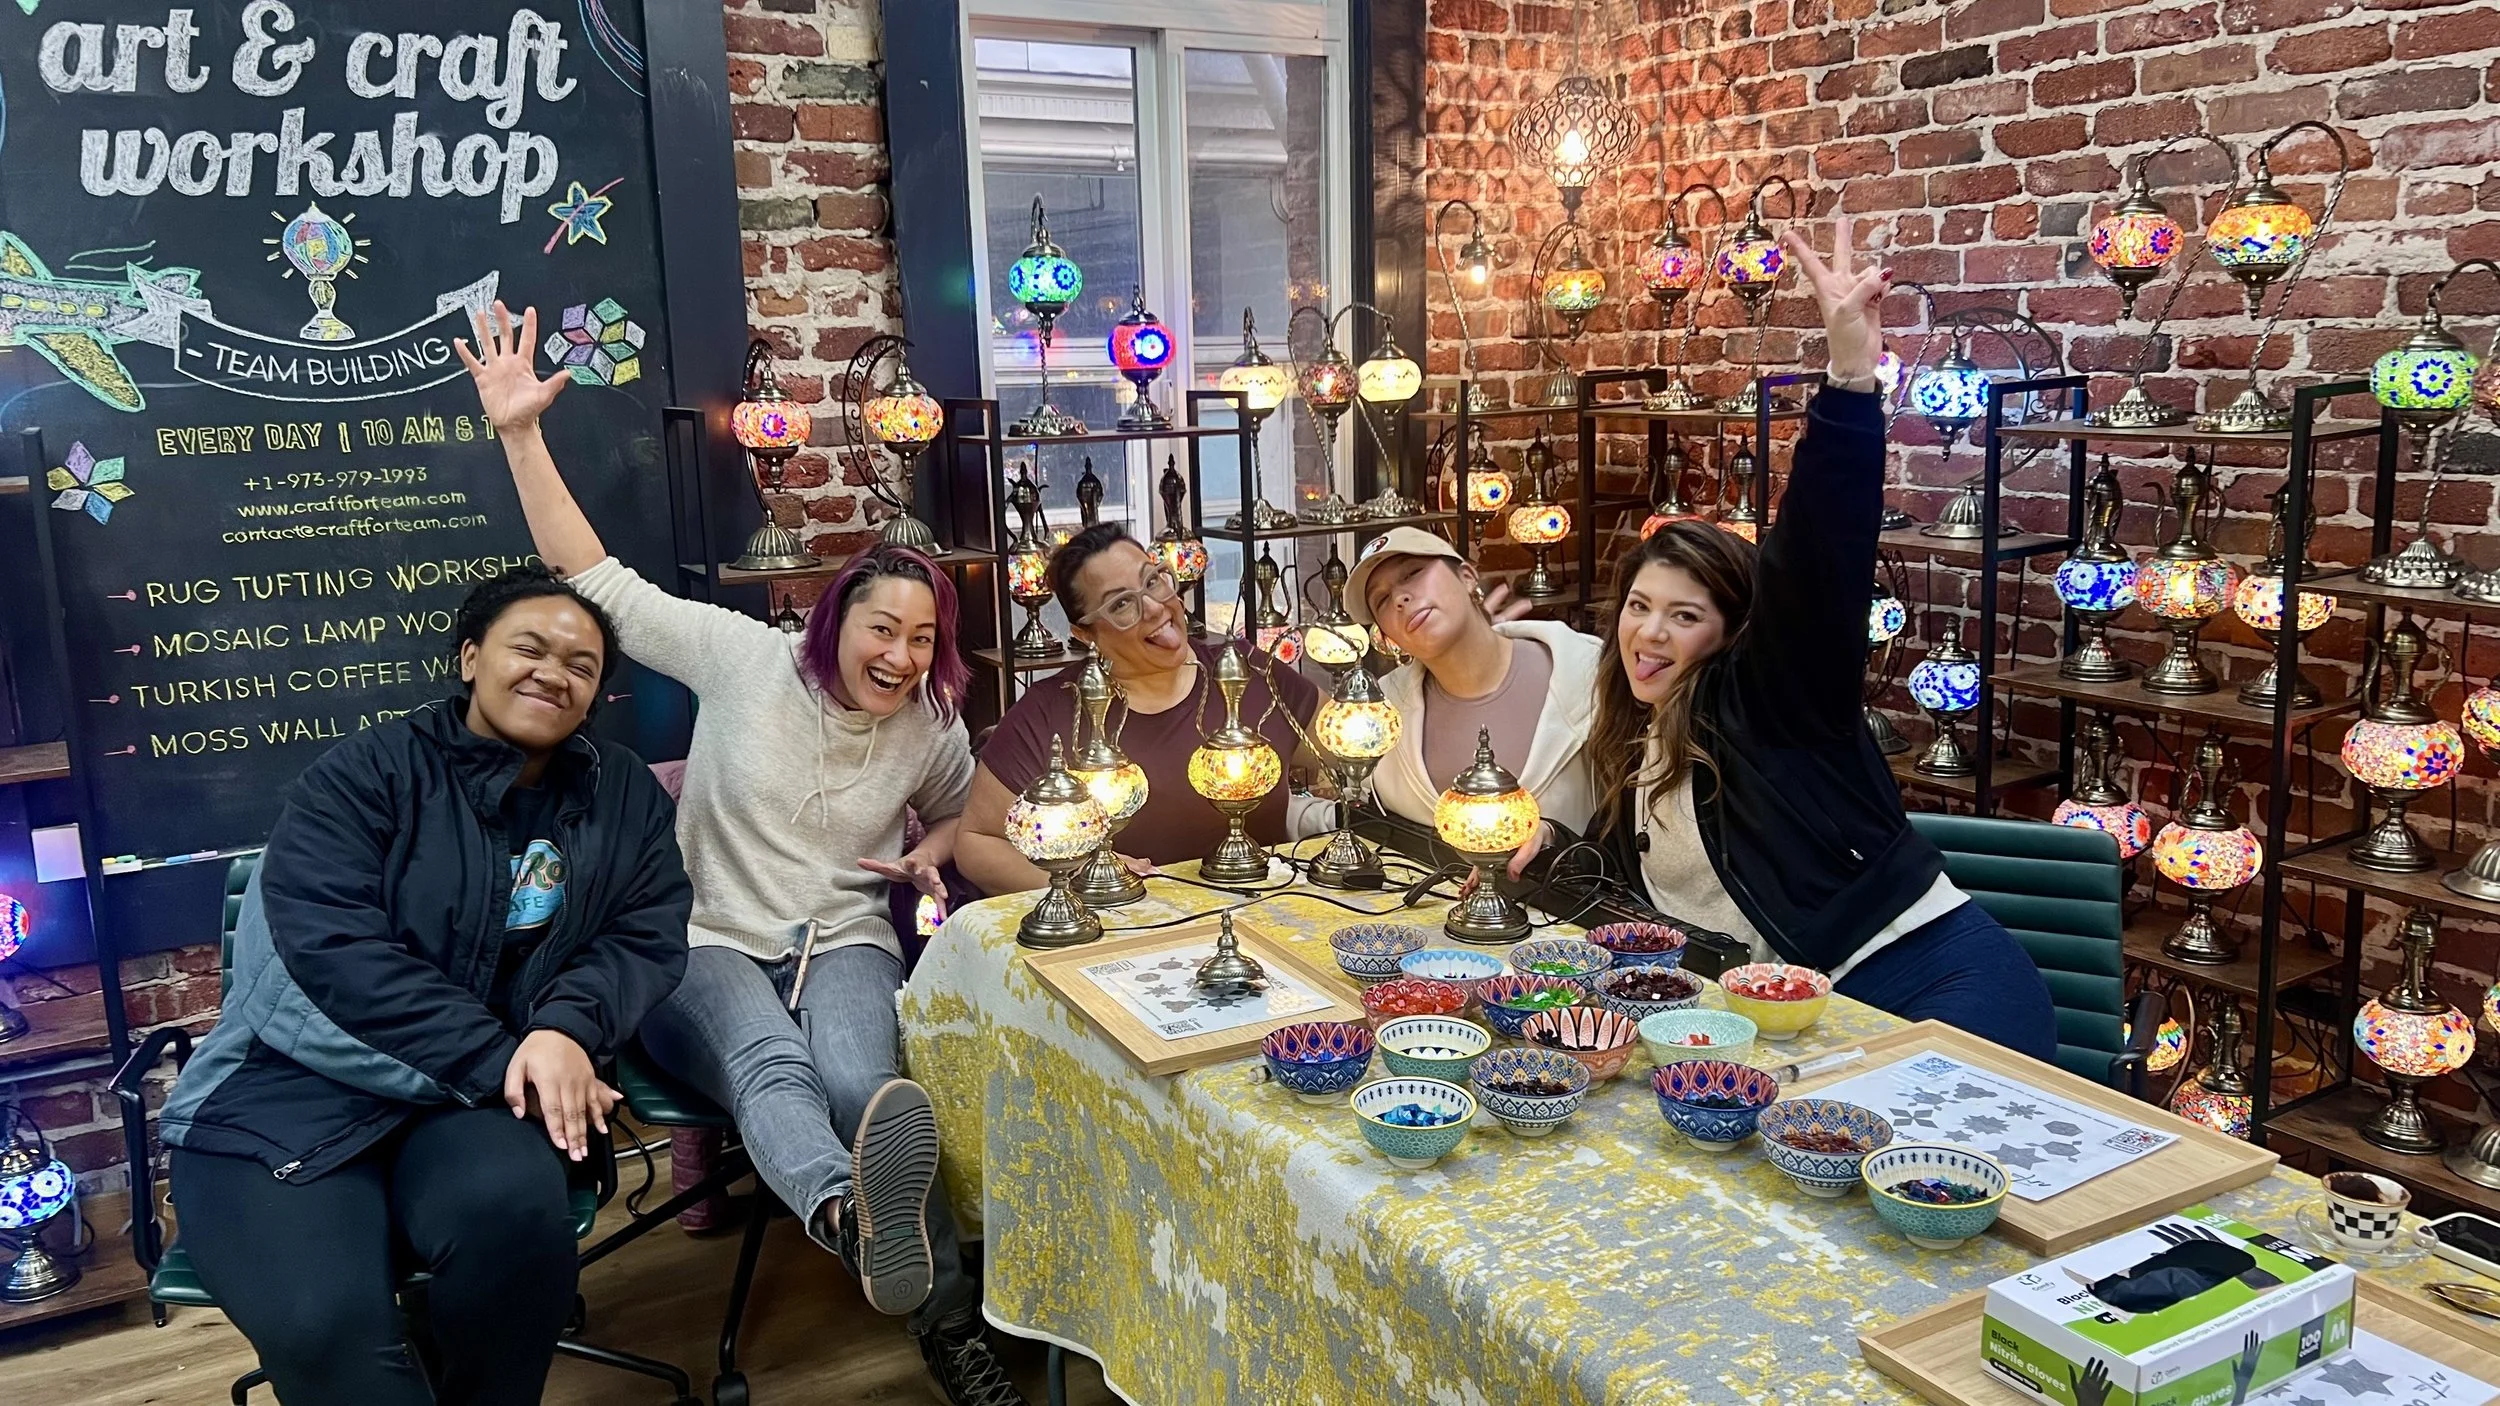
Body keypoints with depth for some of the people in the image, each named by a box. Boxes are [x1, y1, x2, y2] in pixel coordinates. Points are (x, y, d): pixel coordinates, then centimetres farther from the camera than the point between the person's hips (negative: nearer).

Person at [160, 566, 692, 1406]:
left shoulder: (622, 793, 10)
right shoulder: (365, 774, -2)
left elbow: (647, 934, 3)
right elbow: (332, 945, -15)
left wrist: (568, 1028, -19)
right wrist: (494, 1060, -23)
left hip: (497, 1087, 3)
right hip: (293, 1093, -2)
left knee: (514, 1212, -32)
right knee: (324, 1321, -31)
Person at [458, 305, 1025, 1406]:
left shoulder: (932, 727, 8)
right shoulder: (746, 658, 0)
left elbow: (963, 813, 30)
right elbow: (595, 581, -1)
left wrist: (930, 857, 5)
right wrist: (521, 435, -9)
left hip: (844, 941, 2)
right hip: (708, 944, -2)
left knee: (856, 1078, -34)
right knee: (770, 1063, -38)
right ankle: (850, 1215, -73)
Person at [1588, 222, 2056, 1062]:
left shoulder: (1767, 696, -3)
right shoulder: (1629, 751, 16)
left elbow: (1821, 553, -20)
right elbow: (1631, 892, 28)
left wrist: (1850, 377, -32)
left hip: (1941, 980, -6)